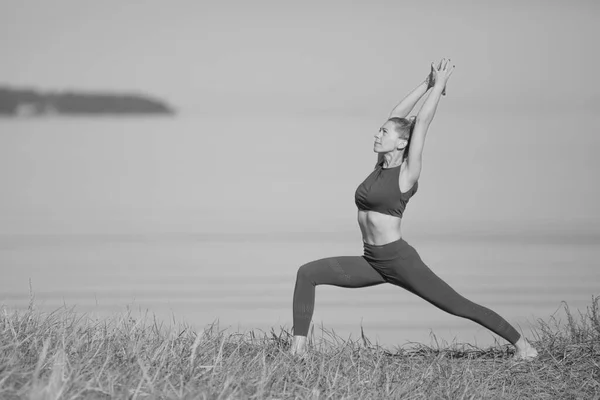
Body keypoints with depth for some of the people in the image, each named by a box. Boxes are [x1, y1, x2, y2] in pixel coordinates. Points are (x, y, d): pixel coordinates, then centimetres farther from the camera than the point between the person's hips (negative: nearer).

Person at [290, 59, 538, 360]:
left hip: (399, 261, -7)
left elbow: (422, 122, -9)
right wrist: (427, 84, 17)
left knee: (458, 306, -3)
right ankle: (299, 346, -9)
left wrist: (440, 85, -1)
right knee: (307, 273, -6)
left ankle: (520, 343, 8)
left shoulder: (407, 173, -9)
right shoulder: (381, 166, 10)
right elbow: (396, 115, 13)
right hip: (372, 262, 7)